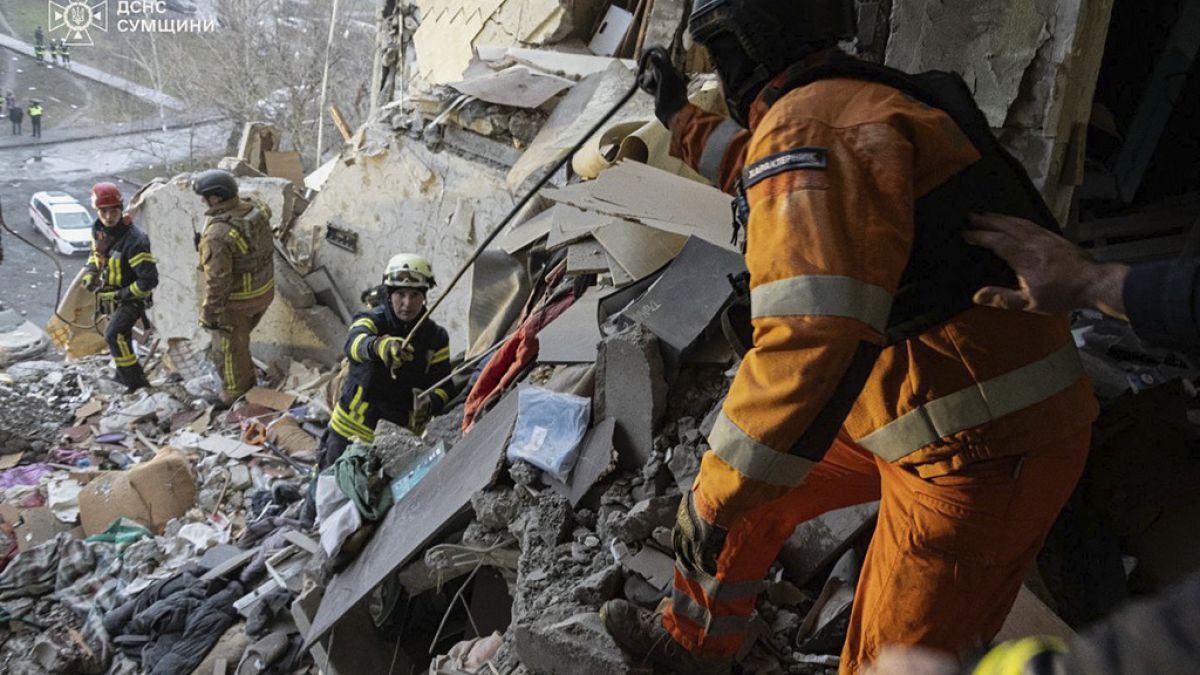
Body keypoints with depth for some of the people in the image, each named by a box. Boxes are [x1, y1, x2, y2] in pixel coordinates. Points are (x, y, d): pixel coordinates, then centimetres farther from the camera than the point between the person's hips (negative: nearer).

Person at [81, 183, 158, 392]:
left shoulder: (134, 240, -29)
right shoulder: (98, 230, -4)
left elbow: (150, 279, -28)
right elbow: (96, 254, 18)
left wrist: (122, 294, -24)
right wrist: (89, 275, -1)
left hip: (131, 299, -8)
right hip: (110, 297, 8)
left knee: (114, 334, -24)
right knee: (122, 338, 23)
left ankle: (136, 383, -17)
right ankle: (124, 373, 45)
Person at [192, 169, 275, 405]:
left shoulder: (218, 234, -29)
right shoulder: (257, 210, -8)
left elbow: (217, 280, -24)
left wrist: (209, 313, -13)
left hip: (237, 301, -7)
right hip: (264, 291, 7)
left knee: (229, 350, 15)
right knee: (239, 339, 29)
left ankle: (235, 397, 33)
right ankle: (248, 384, 46)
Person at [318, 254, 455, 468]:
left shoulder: (436, 337, -1)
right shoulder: (371, 320, -11)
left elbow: (442, 384, -3)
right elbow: (354, 343, -35)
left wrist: (430, 404, -27)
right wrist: (380, 346, -58)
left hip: (402, 435, 2)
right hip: (352, 430, -2)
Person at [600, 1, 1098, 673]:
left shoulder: (810, 122, -22)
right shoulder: (851, 104, 10)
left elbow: (811, 339, -35)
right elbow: (771, 182, 33)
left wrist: (716, 500, -26)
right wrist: (681, 117, 43)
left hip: (980, 451, -10)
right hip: (920, 411, 10)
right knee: (745, 491, 19)